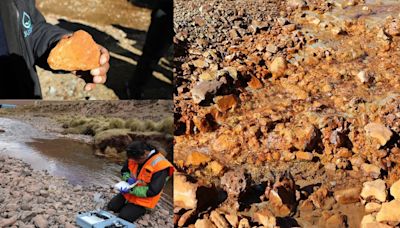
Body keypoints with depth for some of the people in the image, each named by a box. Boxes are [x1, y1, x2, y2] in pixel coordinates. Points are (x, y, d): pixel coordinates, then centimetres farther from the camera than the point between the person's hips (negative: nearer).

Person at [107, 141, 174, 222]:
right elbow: (124, 171, 7)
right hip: (128, 192, 6)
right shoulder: (134, 157, -12)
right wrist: (128, 178, -17)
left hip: (143, 199, -6)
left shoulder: (160, 166, -31)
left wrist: (131, 190, -28)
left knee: (123, 217, -11)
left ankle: (141, 209, 13)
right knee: (111, 207, 3)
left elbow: (153, 191, -28)